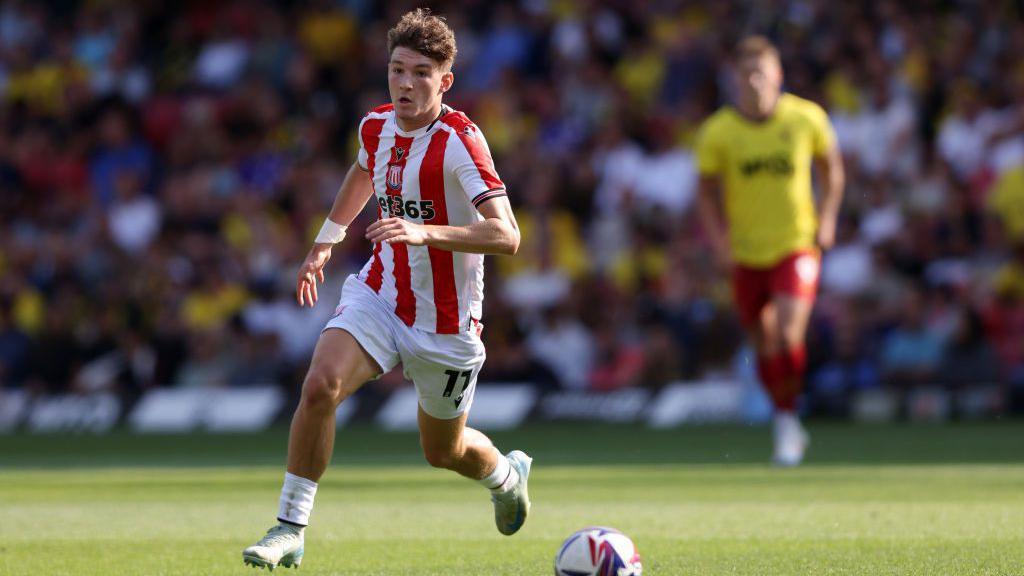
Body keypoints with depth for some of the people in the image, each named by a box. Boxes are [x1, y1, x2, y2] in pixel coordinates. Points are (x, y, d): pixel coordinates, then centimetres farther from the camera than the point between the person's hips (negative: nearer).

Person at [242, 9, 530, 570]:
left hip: (445, 323, -4)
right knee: (320, 386, -24)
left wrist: (425, 233, -44)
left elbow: (506, 236, -32)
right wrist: (325, 241, 31)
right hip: (378, 296, 4)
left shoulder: (459, 140, -22)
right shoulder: (377, 125, -2)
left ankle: (507, 474, 50)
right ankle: (290, 530, -16)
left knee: (444, 452, 13)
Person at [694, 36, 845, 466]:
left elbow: (831, 166, 10)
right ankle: (784, 421, 29)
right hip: (746, 253, 1)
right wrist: (719, 241, -7)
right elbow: (707, 190, 5)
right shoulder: (717, 133, -8)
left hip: (796, 245, -1)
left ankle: (789, 417, 1)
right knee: (765, 346, 7)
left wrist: (827, 218, 0)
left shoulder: (807, 119, -7)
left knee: (788, 336, -19)